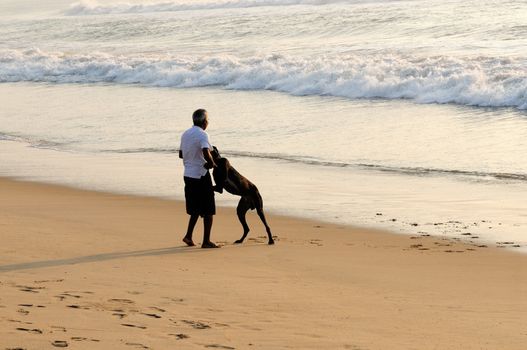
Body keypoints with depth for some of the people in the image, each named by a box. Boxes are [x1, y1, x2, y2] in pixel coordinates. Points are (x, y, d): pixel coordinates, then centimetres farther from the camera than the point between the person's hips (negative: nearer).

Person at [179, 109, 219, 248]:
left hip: (188, 175, 8)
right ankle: (206, 241, 1)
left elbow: (181, 154, 19)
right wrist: (212, 163, -13)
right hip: (201, 175, -8)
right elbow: (206, 153, -30)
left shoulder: (185, 134, 9)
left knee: (196, 208, 21)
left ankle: (188, 236, 16)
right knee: (208, 210, 1)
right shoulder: (202, 135, -16)